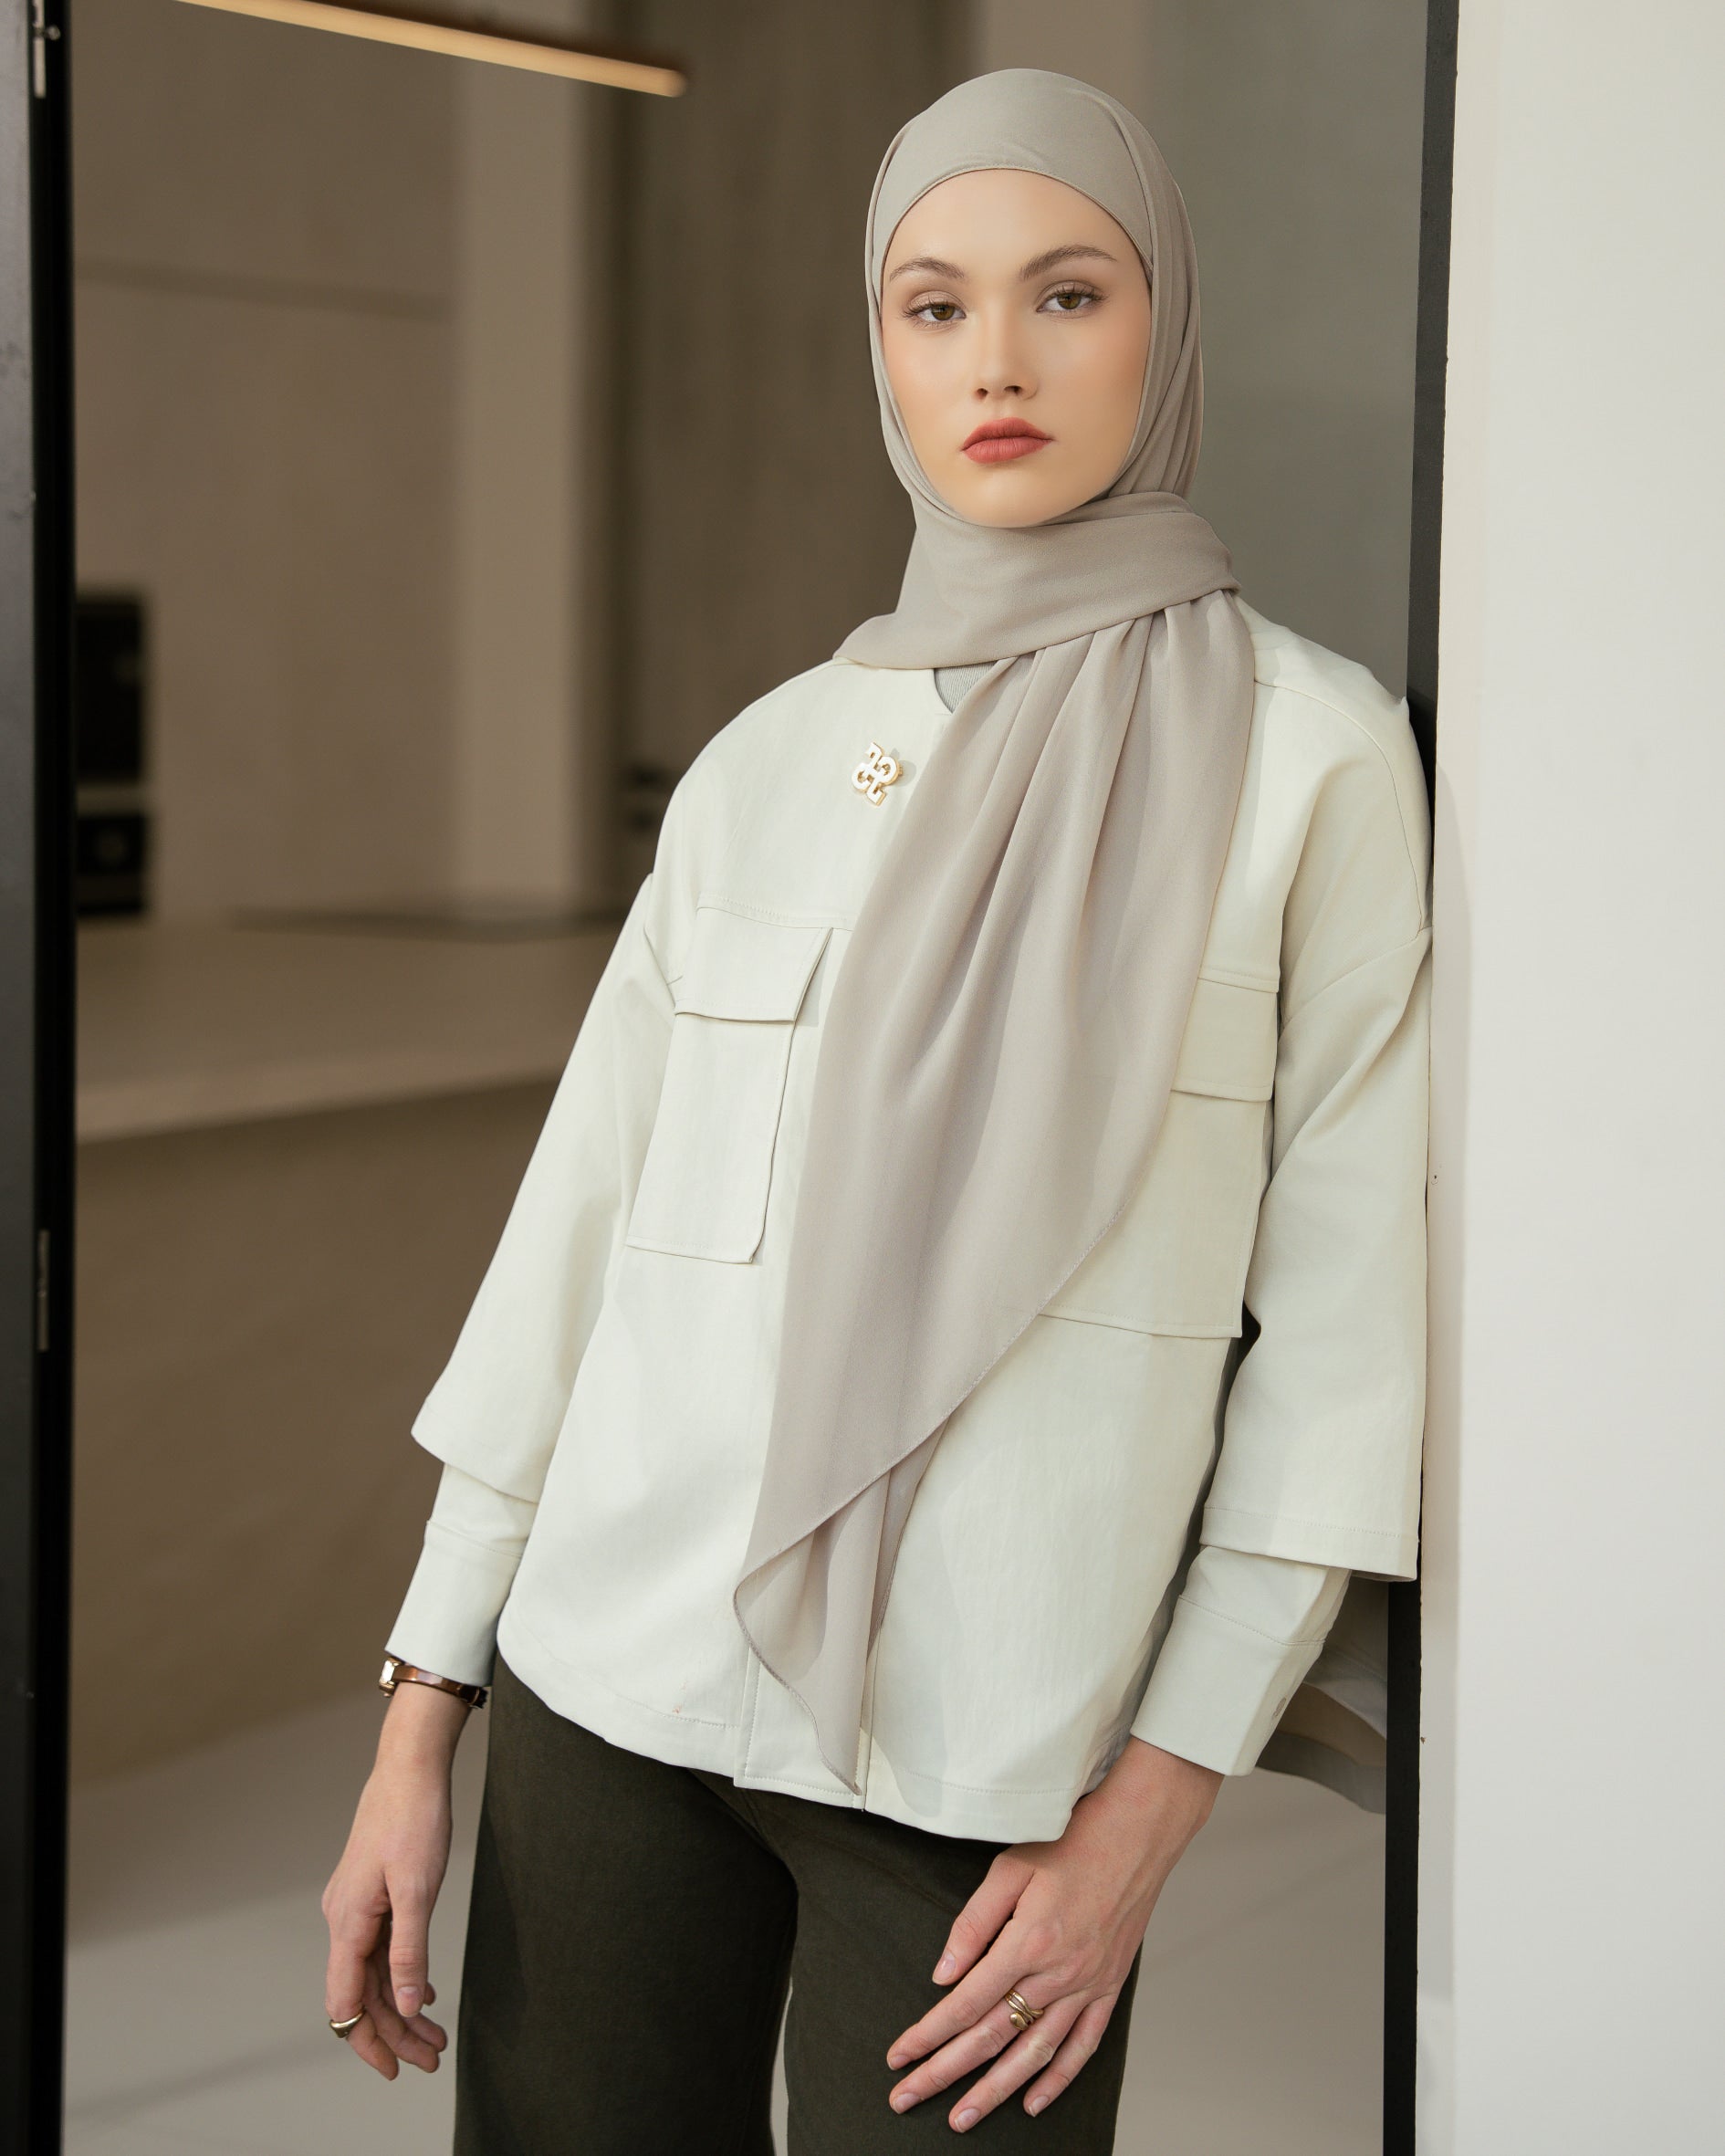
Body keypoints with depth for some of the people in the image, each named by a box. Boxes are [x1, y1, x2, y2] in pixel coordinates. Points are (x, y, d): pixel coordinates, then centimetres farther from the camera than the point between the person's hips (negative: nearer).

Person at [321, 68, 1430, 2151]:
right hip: (616, 1674, 3)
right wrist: (417, 1719, 6)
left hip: (986, 1747, -3)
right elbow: (584, 1221, 9)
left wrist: (1146, 1816, -9)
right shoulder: (767, 763, 7)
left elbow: (1342, 1317, -5)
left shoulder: (1310, 753, -3)